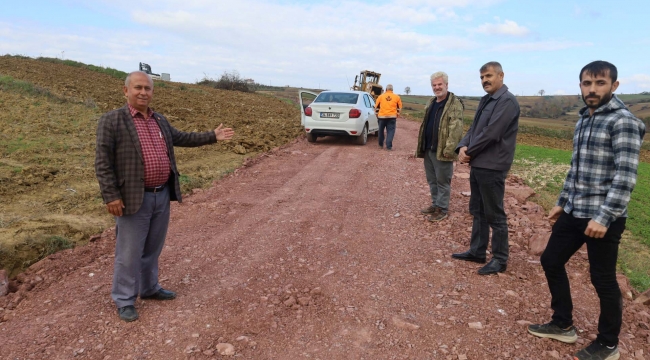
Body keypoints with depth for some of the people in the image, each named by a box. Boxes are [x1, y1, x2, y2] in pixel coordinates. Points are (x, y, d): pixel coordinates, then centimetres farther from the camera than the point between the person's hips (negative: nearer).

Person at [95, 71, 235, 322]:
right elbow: (102, 162, -12)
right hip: (134, 199, -6)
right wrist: (111, 196, -17)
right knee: (129, 253, 4)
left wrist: (212, 136, 20)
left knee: (153, 249, 19)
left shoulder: (160, 120, 11)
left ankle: (149, 288, 35)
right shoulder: (111, 120, -10)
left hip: (162, 195, 6)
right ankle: (124, 300, 19)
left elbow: (181, 138, 24)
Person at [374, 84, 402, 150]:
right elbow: (399, 108, 12)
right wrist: (397, 115, 22)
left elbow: (376, 107, 10)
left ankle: (381, 144, 27)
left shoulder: (381, 96, 6)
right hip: (392, 117, -1)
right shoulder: (397, 97, 7)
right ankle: (389, 146, -6)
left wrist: (377, 115, 21)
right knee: (390, 131, 2)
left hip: (382, 116, 1)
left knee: (381, 131, 16)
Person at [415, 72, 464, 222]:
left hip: (441, 151, -8)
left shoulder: (455, 104, -12)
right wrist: (421, 146, 17)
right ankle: (435, 204, 29)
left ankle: (442, 209, 12)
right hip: (428, 149, 8)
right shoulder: (430, 103, 15)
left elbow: (456, 129, -19)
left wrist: (449, 149, -24)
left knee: (442, 181, 1)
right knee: (432, 180, 16)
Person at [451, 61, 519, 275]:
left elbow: (491, 134, -21)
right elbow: (474, 128, 14)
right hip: (477, 164, 10)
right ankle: (477, 251, 28)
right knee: (477, 211, 16)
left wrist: (469, 152, -11)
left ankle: (500, 259, 11)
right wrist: (463, 147, -4)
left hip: (492, 167, -10)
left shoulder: (507, 101, -14)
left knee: (494, 215, 0)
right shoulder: (486, 100, 16)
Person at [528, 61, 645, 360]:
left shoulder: (623, 121, -13)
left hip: (603, 218, -8)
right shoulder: (583, 120, 13)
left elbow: (625, 176, -20)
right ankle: (563, 325, 32)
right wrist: (561, 202, 20)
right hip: (574, 212, 8)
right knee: (551, 261, 15)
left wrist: (605, 217, -24)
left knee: (603, 280, 4)